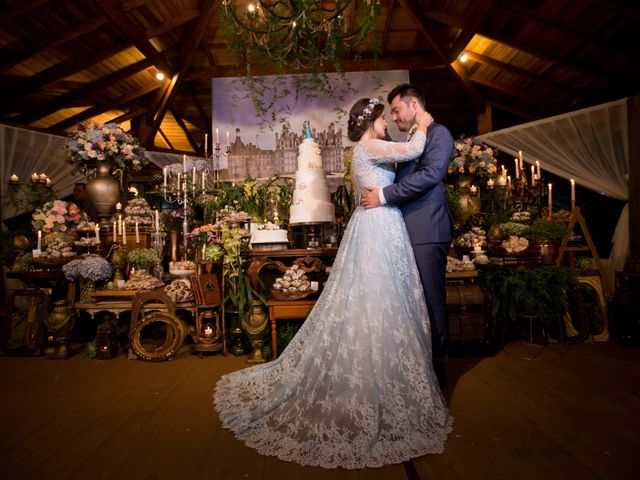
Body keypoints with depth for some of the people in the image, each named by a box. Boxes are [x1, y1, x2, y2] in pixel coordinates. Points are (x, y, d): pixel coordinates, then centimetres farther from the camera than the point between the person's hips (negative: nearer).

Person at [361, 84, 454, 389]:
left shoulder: (437, 133, -2)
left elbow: (430, 175, -17)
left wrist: (384, 195, -16)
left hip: (427, 233, -8)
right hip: (408, 232, 8)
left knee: (431, 302, 0)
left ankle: (437, 370, 15)